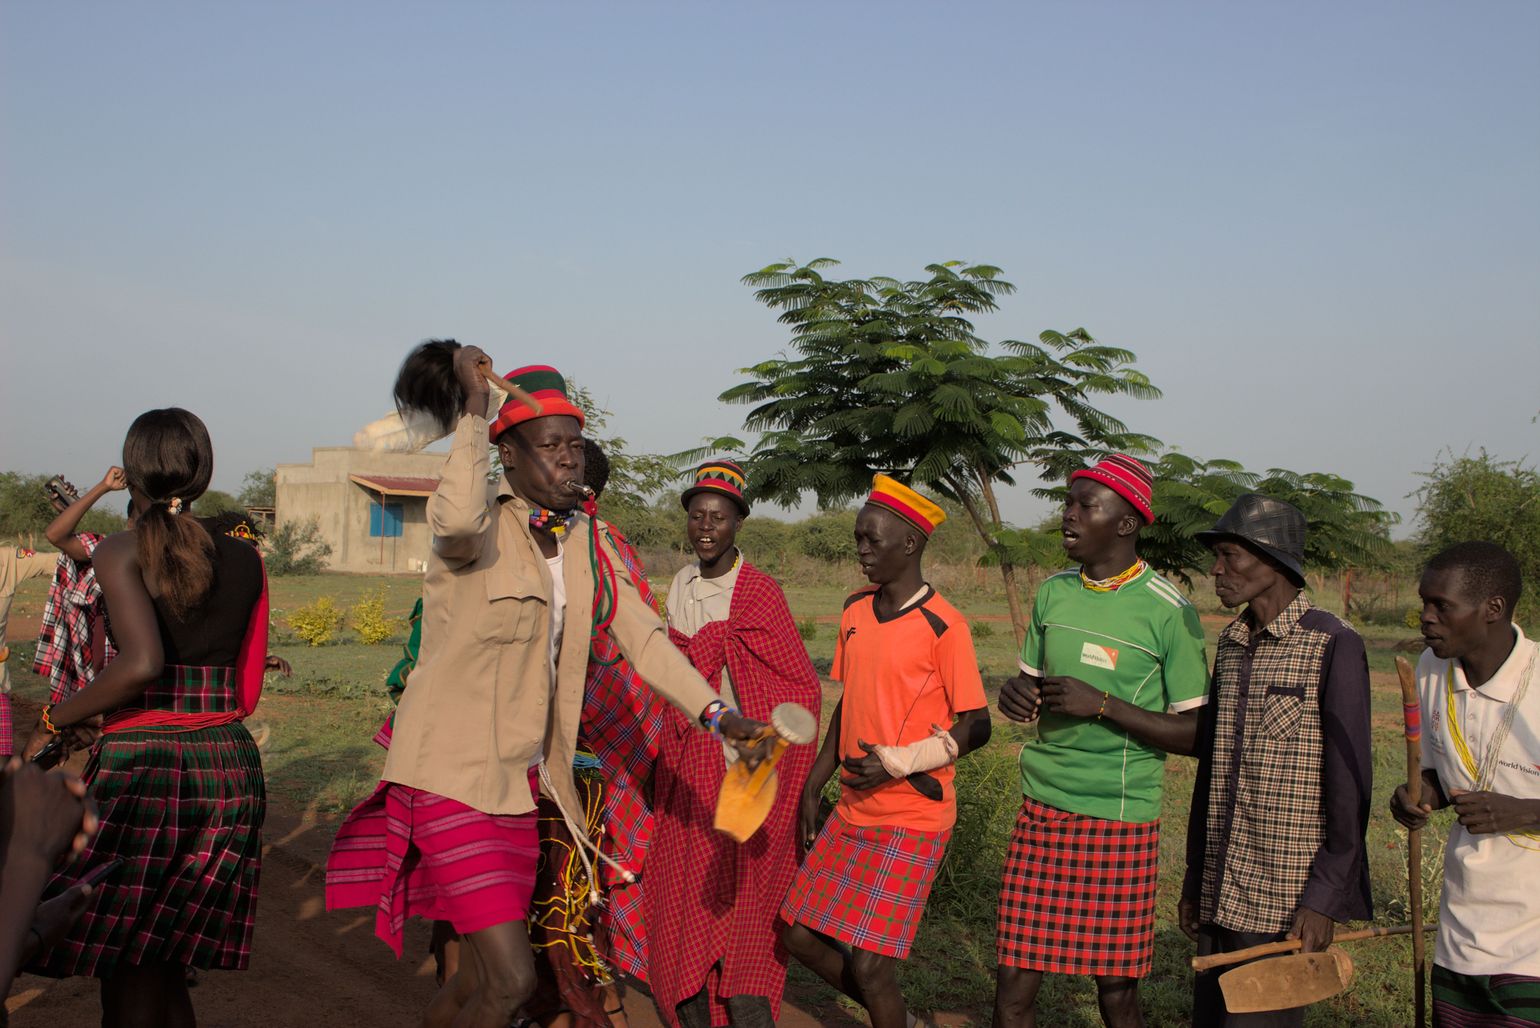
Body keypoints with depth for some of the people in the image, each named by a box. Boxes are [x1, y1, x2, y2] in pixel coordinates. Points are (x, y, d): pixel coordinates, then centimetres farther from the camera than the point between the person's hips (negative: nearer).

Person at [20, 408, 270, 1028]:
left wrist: (55, 720, -8)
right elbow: (245, 695, 10)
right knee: (166, 968, 18)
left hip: (140, 767, -5)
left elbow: (141, 663, -21)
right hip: (229, 764, 5)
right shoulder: (245, 560, 8)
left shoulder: (122, 551, -6)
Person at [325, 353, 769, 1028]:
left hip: (520, 780, 7)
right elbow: (456, 520, -38)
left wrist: (716, 715, -10)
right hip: (454, 776, -7)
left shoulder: (587, 545, 9)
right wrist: (473, 407, -26)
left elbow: (642, 637, 3)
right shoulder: (481, 527, -12)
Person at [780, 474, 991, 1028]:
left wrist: (898, 762, -22)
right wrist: (811, 788, 15)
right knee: (801, 934, 11)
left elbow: (976, 727, -12)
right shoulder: (856, 612, 6)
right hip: (853, 811, 7)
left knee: (867, 962, -8)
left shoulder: (942, 626, -15)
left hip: (913, 819, -7)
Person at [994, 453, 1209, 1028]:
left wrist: (1102, 705, -20)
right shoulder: (1054, 593, 7)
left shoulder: (1168, 612, -10)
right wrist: (1015, 694, -5)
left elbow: (1196, 734, -9)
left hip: (1120, 818, -4)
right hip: (1042, 809, 4)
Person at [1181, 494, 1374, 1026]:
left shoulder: (1333, 644, -9)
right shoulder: (1231, 644, 11)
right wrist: (1194, 879, 17)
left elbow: (1350, 781, -11)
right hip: (1220, 896, 7)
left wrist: (1325, 897, -14)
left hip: (1287, 902, -7)